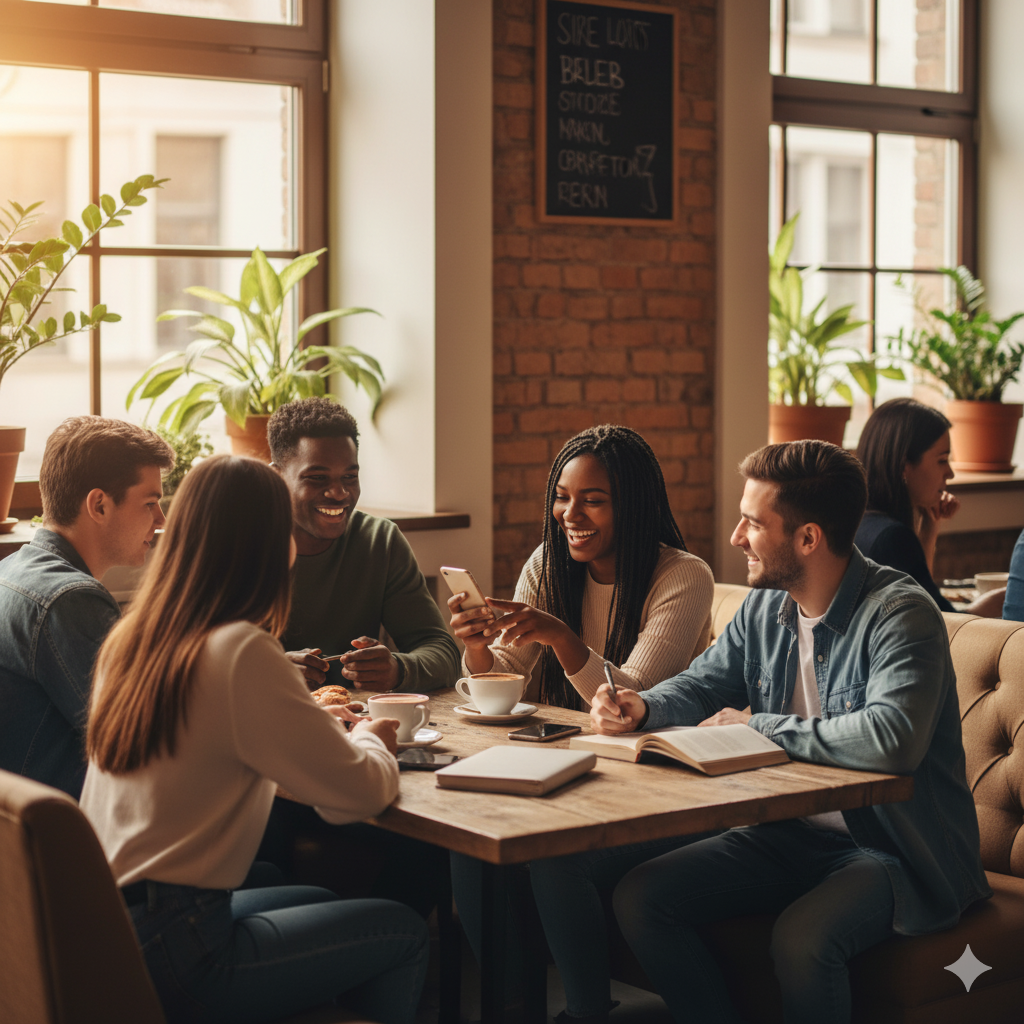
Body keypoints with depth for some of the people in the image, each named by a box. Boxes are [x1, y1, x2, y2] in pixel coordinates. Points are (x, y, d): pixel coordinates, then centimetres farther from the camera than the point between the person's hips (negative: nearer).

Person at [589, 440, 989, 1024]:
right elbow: (704, 684, 20)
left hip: (894, 851, -7)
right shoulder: (765, 609, 5)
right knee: (639, 898, -5)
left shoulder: (901, 614, -19)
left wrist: (758, 726, -22)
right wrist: (642, 707, -5)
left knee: (802, 938, -35)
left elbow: (893, 739, -35)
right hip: (790, 836, 8)